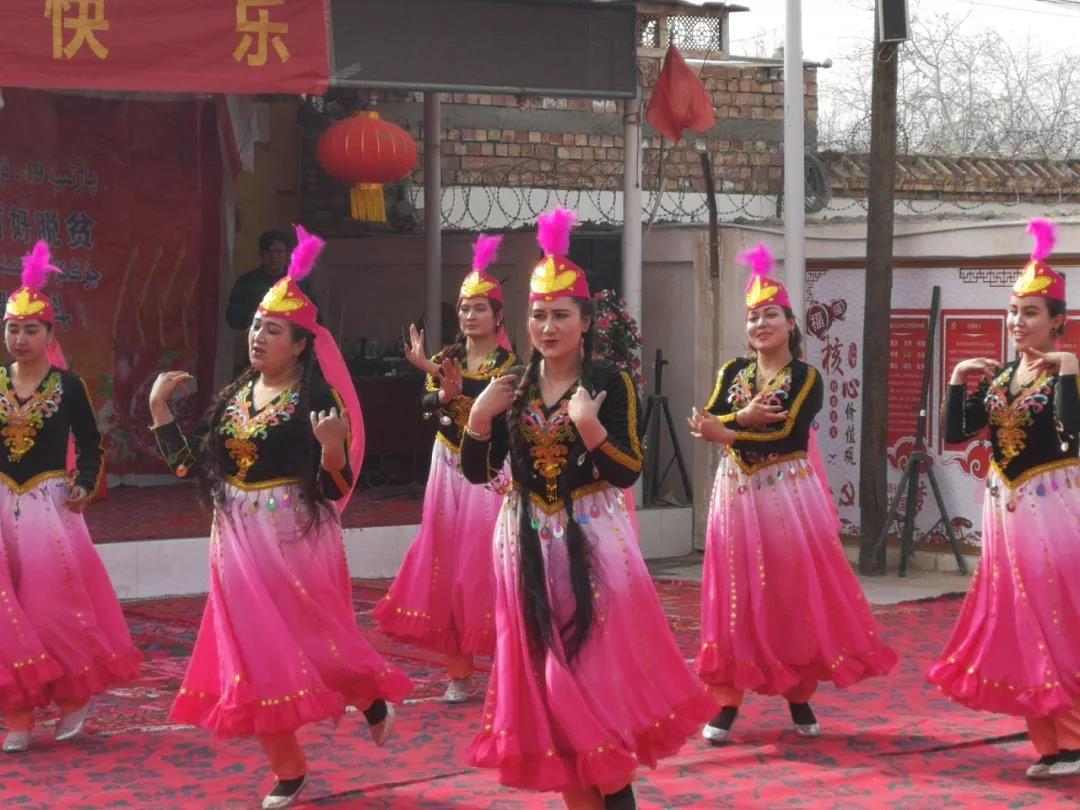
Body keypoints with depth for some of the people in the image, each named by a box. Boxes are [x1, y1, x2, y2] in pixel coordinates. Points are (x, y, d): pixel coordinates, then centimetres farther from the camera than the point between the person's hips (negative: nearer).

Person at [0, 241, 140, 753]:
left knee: (57, 606, -1)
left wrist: (85, 486, -11)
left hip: (50, 505, -2)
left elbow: (91, 445, 4)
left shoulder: (67, 385, -1)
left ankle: (73, 700, 18)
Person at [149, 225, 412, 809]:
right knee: (254, 653, 7)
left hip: (296, 541, -6)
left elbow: (334, 488, -15)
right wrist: (159, 408, 7)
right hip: (238, 543, 6)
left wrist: (332, 446, -34)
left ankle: (373, 697, 32)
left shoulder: (317, 399, -10)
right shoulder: (233, 397, 9)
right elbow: (190, 465, 8)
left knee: (311, 644, 2)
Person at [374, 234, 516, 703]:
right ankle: (459, 673, 6)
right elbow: (428, 405, -6)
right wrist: (445, 393, -26)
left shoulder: (507, 363, -2)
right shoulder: (446, 357, 9)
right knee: (448, 563, 1)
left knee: (487, 562, -8)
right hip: (450, 470, 4)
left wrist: (448, 381, -33)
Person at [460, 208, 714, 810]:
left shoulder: (611, 385, -6)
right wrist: (480, 415, -11)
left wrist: (589, 426, -26)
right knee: (548, 676, 5)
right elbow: (478, 472, 4)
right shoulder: (512, 387, 5)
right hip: (530, 544, 4)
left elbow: (629, 473, -12)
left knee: (605, 668, -4)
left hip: (593, 541, -4)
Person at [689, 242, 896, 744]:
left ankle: (799, 695, 13)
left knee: (794, 591, 1)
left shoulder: (806, 378, -3)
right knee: (737, 596, 2)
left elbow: (788, 435, -15)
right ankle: (728, 701, 4)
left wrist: (725, 433, -18)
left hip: (788, 495, -3)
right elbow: (705, 423, -3)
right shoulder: (732, 373, 8)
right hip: (738, 495, 3)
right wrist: (742, 418, -21)